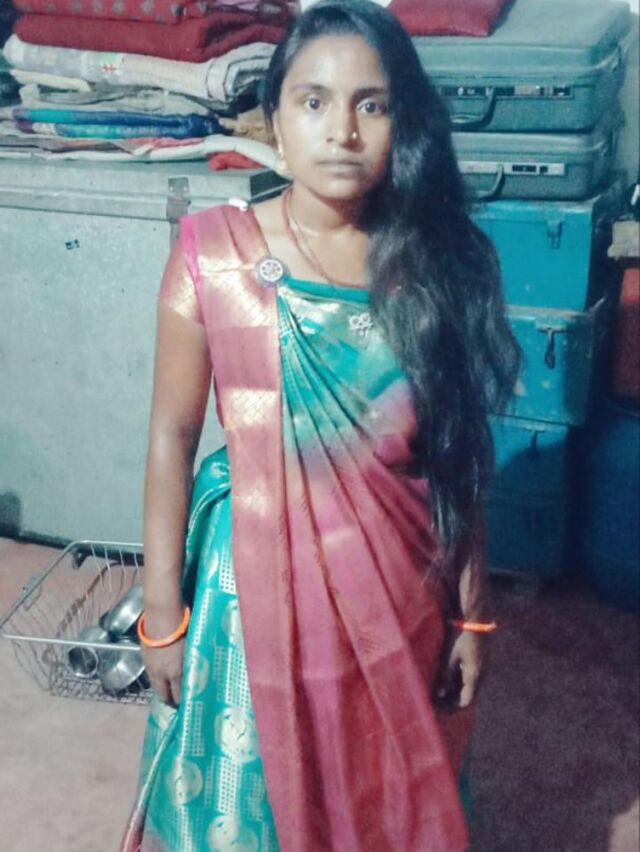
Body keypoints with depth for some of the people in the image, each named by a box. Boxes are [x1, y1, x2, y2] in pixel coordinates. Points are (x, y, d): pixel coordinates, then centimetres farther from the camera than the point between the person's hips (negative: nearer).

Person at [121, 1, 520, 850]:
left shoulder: (444, 262, -6)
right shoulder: (211, 254, -12)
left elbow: (461, 456, 0)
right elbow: (172, 437, -6)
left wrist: (471, 609, 4)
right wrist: (162, 610, -3)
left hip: (400, 589, 2)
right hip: (257, 583, -1)